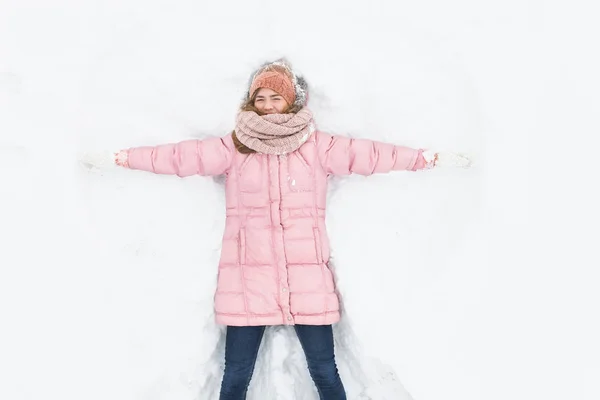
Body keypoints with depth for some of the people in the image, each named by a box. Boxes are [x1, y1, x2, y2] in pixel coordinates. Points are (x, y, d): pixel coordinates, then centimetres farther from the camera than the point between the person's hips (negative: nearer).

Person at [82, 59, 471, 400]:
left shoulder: (318, 146, 4)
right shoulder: (234, 147, 4)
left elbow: (367, 153, 0)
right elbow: (183, 155, 2)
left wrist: (428, 157, -3)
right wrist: (123, 157, 0)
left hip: (307, 277, 0)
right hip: (248, 277, 1)